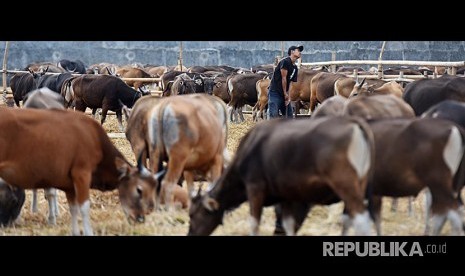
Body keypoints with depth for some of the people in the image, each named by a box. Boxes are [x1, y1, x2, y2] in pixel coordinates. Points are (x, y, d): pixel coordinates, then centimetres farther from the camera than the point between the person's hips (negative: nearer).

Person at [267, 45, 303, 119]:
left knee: (289, 117, 9)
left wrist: (287, 95, -3)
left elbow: (289, 82, 10)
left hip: (284, 94, 9)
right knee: (274, 116, -14)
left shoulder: (295, 68, 13)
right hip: (274, 93, -9)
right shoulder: (285, 61, -11)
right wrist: (285, 93, -7)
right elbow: (283, 78, -11)